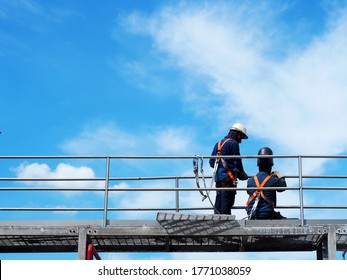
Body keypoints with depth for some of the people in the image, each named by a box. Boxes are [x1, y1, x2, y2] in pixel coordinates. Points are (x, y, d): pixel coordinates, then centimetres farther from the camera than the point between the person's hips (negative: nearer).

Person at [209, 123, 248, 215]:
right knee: (227, 201, -10)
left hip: (218, 176, 8)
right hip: (228, 177, -8)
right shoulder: (233, 143, -5)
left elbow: (211, 162, 19)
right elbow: (237, 161, -7)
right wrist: (243, 174, 5)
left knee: (218, 201, 8)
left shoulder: (218, 143, 19)